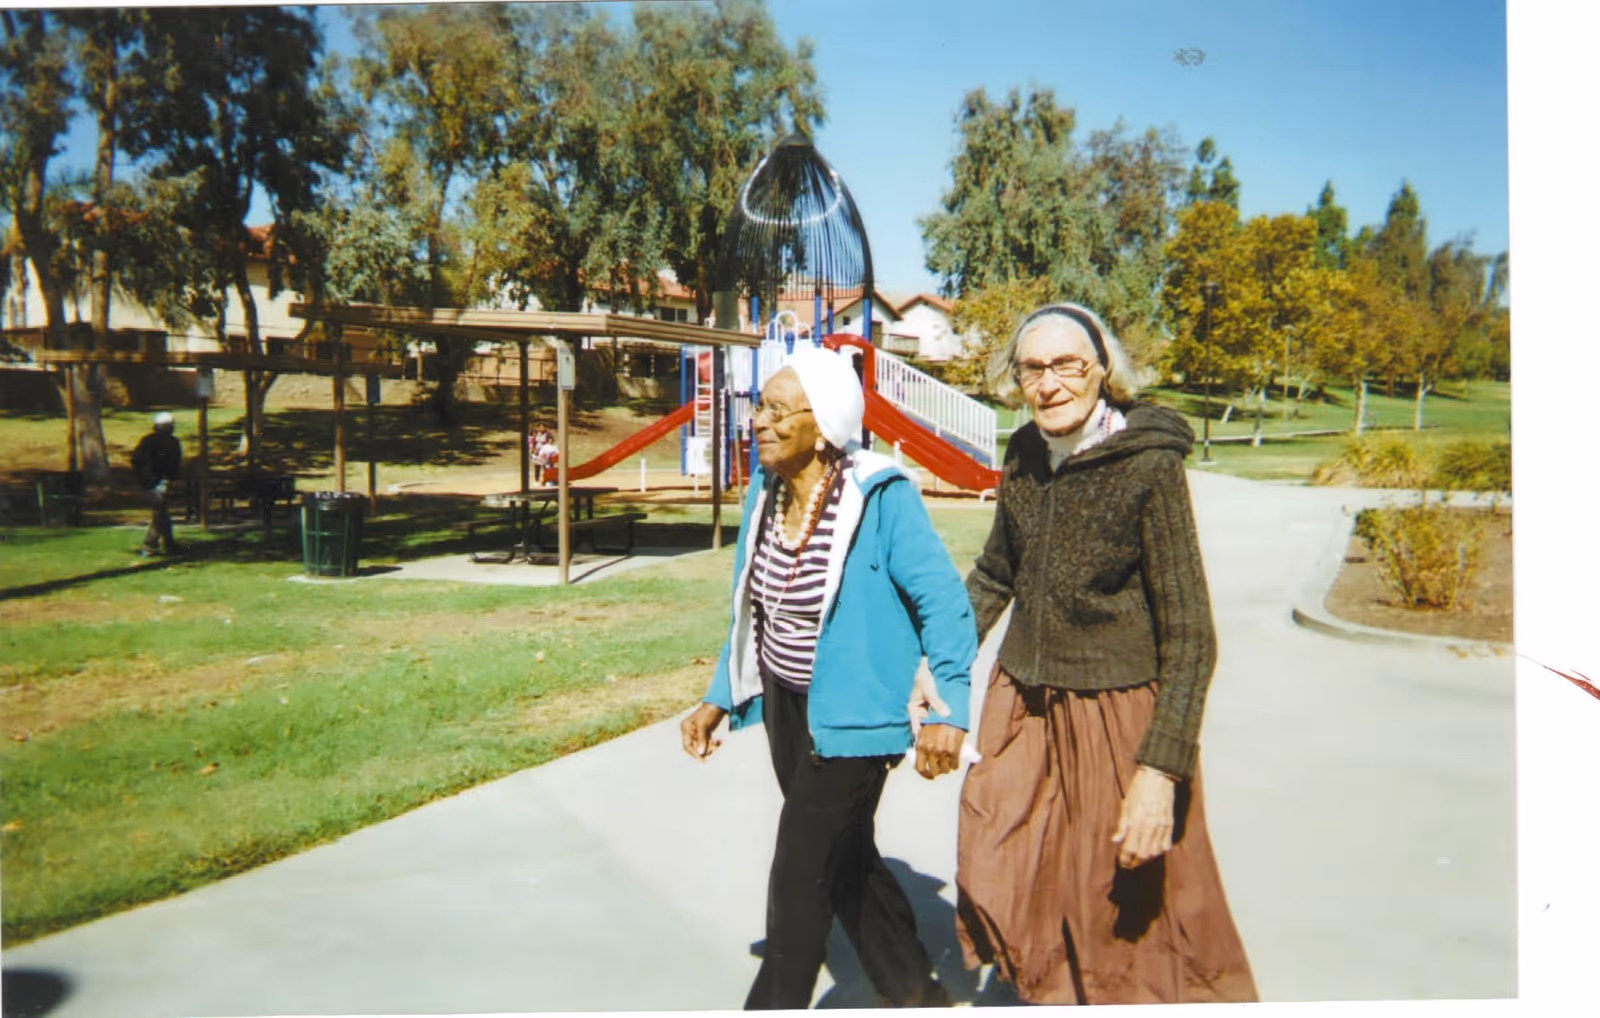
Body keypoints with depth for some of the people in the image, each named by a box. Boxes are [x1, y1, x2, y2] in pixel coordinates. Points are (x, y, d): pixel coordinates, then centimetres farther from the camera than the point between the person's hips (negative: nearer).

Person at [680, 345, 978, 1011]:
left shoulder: (881, 499, -22)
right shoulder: (765, 492, -2)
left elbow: (943, 602, -16)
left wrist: (948, 710, -20)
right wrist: (720, 700, 8)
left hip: (851, 713, -8)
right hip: (784, 705, 8)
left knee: (800, 879, -2)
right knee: (845, 860, 20)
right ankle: (913, 992, 40)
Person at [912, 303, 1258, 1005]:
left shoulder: (1148, 466, -17)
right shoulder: (1024, 456, 1)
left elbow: (1189, 636, -17)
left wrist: (1161, 771, -22)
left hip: (1116, 714, -5)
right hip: (1023, 707, 6)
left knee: (1127, 912, 9)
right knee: (996, 884, 14)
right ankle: (1056, 992, 40)